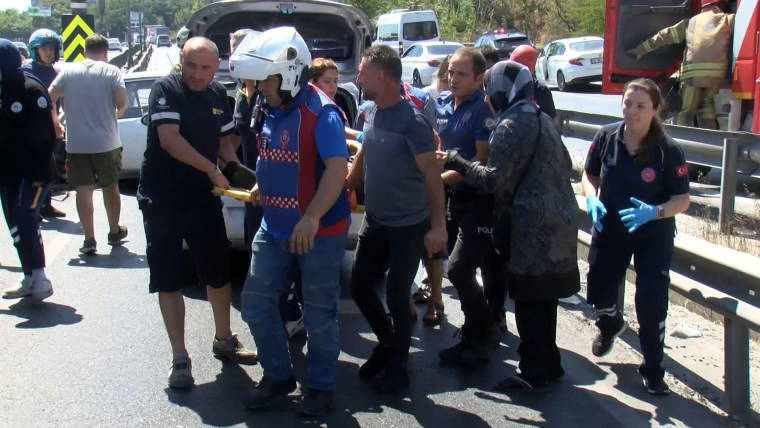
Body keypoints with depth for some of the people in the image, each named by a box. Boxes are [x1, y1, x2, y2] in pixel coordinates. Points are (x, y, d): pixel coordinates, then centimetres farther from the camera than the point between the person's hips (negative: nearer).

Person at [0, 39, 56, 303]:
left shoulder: (32, 90, -10)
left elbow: (44, 134, -14)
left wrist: (40, 171, -19)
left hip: (31, 172, -7)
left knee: (26, 220, -16)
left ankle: (39, 277, -8)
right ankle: (30, 279, 17)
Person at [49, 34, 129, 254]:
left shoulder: (68, 72, 2)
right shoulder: (111, 71, -4)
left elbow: (49, 98, -2)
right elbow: (122, 102, -14)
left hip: (76, 143, 0)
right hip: (106, 142, 0)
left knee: (83, 189, 2)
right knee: (110, 187, 15)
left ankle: (89, 239, -4)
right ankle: (115, 232, 28)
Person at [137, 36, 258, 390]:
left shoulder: (218, 95, 6)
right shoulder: (166, 89, -10)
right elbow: (169, 139, -21)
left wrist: (237, 169, -5)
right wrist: (212, 170, -21)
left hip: (204, 199, 5)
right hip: (162, 201, -5)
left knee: (218, 273, 13)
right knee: (168, 281, 2)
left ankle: (223, 340, 32)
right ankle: (179, 357, 12)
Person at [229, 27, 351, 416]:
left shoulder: (320, 113, -18)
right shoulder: (271, 110, 7)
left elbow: (338, 168, -27)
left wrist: (311, 218, -34)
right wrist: (262, 188, 12)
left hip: (318, 231, -8)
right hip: (274, 228, 8)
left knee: (318, 315, 6)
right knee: (256, 304, 10)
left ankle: (320, 387, 24)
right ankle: (278, 376, 28)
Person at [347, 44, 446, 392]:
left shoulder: (412, 122, -20)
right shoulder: (370, 113, 3)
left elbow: (431, 174, -20)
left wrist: (438, 225, -23)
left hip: (409, 227, -7)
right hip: (374, 221, 7)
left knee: (396, 295, 2)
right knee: (360, 286, 12)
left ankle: (398, 365, 21)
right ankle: (387, 343, 34)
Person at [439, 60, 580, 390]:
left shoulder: (511, 126, -13)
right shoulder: (541, 119, 15)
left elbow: (495, 180, -17)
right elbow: (564, 164, 22)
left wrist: (456, 161, -8)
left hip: (533, 226, -9)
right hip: (557, 220, 10)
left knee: (529, 300, 0)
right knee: (543, 297, 18)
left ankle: (534, 372, 8)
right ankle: (549, 363, 28)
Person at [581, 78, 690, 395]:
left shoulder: (668, 151, -18)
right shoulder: (606, 137, -11)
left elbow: (683, 200, -13)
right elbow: (589, 175, 4)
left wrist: (654, 212, -32)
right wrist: (592, 199, -17)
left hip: (653, 235, -3)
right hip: (610, 229, 3)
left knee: (652, 303, -3)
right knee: (599, 291, 10)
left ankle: (652, 369, 17)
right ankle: (611, 325, 48)